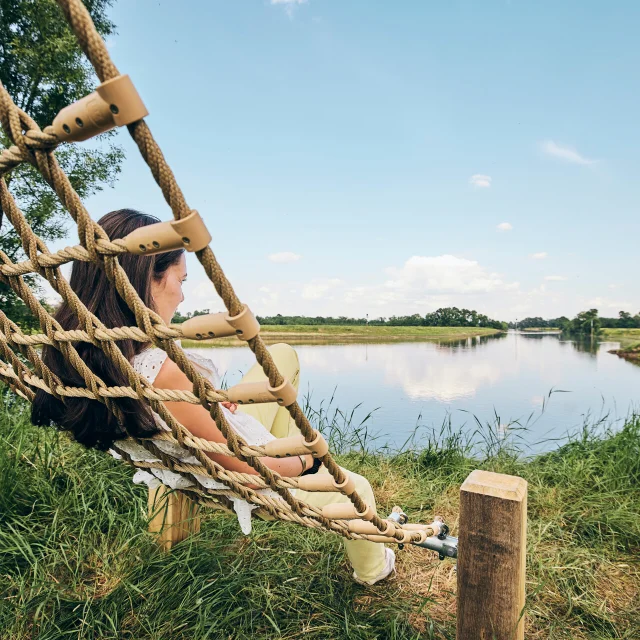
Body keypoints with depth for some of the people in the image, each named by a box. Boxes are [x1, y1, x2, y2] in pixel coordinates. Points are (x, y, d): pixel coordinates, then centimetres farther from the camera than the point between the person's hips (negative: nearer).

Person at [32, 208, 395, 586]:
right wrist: (302, 460, -8)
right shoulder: (163, 371, -42)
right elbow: (250, 469, -28)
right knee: (356, 488, 21)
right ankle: (374, 570, 50)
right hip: (250, 480, -7)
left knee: (284, 355, 16)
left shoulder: (78, 350, -16)